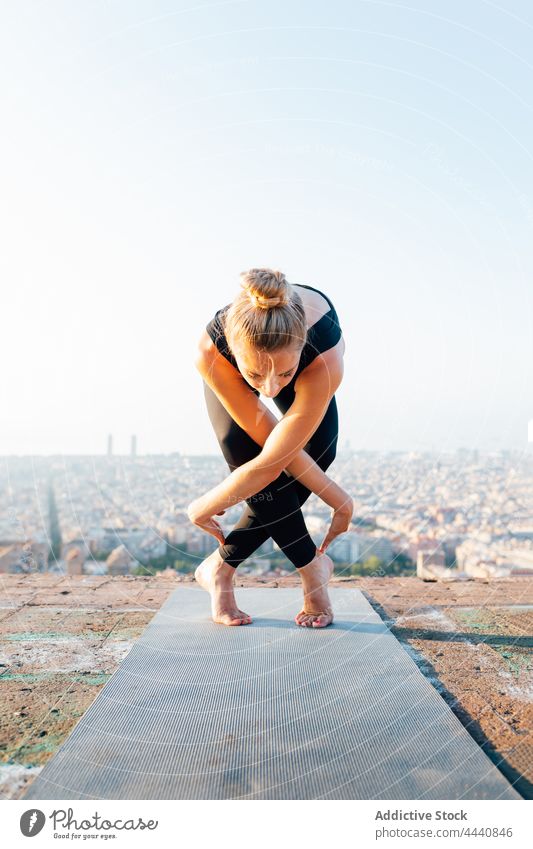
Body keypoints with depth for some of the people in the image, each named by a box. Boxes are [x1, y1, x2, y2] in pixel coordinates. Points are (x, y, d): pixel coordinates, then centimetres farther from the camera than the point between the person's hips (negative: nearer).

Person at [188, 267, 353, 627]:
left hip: (308, 362, 1)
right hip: (230, 369, 0)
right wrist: (337, 499, -26)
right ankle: (313, 565, 3)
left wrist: (204, 508, -27)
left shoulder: (325, 361, -46)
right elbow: (266, 435, -32)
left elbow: (270, 461, -39)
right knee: (243, 450, -21)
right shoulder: (212, 351, -42)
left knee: (317, 451, -18)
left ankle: (221, 567, 0)